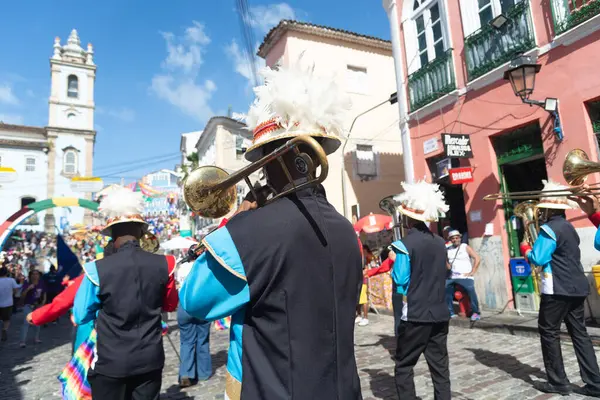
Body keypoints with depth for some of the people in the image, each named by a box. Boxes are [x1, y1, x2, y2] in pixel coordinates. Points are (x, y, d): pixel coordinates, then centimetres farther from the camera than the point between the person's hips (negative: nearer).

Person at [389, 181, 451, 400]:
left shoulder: (404, 245, -14)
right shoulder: (440, 242, 6)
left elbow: (400, 283, -14)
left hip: (414, 316, -6)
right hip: (439, 314, 6)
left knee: (403, 366, 7)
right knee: (440, 365, 13)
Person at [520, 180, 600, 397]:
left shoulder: (549, 228, -15)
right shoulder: (569, 227, 14)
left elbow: (538, 258, -17)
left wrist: (525, 249, 1)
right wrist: (534, 249, 13)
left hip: (558, 289, -9)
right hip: (577, 287, 9)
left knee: (549, 332, 3)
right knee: (579, 333, 13)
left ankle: (558, 382, 11)